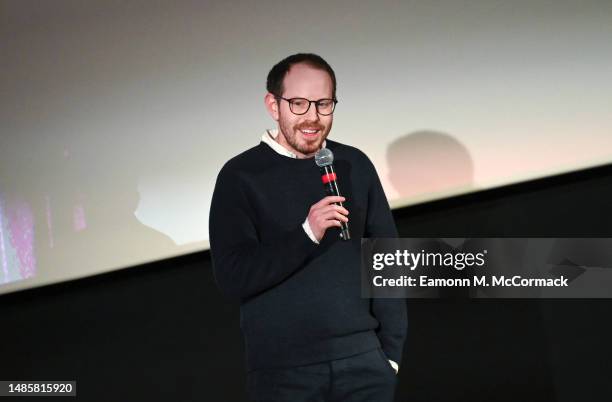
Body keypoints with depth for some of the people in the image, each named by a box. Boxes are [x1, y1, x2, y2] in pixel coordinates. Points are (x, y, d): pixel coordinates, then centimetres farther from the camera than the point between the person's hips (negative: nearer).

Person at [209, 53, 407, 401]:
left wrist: (391, 350, 4)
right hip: (282, 368, -2)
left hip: (363, 359, 3)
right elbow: (232, 277, -13)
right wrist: (306, 235, -24)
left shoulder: (356, 165, 4)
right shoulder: (240, 176, -6)